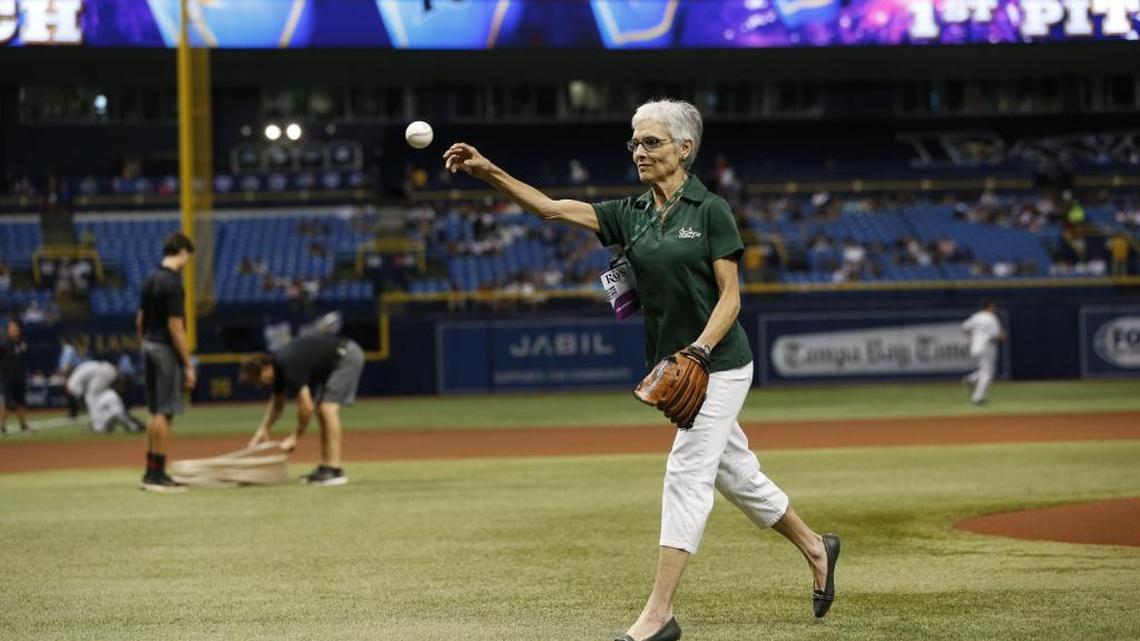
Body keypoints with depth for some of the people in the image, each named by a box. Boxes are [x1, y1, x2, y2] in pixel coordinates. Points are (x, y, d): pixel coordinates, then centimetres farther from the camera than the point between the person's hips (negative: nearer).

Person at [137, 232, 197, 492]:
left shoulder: (151, 280, 9)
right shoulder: (173, 283, -17)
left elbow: (140, 319, 14)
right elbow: (175, 327, -19)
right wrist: (188, 365, -16)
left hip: (150, 347, 9)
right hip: (167, 351, -9)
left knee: (155, 412, 14)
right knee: (165, 413, -5)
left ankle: (152, 472, 17)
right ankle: (157, 474, -5)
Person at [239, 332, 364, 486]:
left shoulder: (290, 366, -28)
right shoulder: (276, 365, 1)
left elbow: (306, 406, -27)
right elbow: (277, 402, 15)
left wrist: (294, 437, -17)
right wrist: (263, 429, 4)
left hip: (347, 356, -10)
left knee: (327, 408, -18)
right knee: (321, 410, 9)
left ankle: (335, 470, -20)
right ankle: (325, 467, 11)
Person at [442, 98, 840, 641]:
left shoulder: (710, 210, -10)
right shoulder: (631, 215, 7)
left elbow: (730, 296, -12)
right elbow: (552, 208, -3)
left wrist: (698, 350, -26)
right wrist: (489, 173, -15)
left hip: (718, 365, -7)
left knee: (686, 475, -11)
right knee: (736, 474, 17)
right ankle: (815, 548, 38)